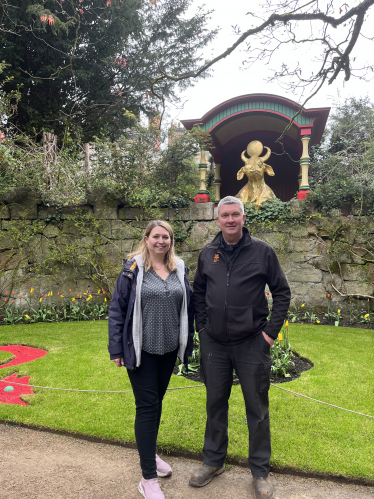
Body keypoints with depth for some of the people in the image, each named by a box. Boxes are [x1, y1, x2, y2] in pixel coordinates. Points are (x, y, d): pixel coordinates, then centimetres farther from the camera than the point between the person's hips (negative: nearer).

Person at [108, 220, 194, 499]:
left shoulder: (180, 270, 4)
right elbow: (117, 309, -6)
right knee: (147, 406, 1)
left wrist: (187, 344, 9)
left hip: (169, 349, 4)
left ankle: (150, 454, 41)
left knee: (156, 402, 19)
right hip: (141, 350, -4)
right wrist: (116, 349, -8)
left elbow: (188, 308, 9)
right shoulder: (133, 269, -8)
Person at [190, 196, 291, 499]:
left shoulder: (262, 251, -6)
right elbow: (198, 291, 14)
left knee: (257, 408, 10)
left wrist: (272, 330, -8)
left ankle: (260, 471, 31)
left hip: (252, 343, -3)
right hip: (214, 343, 3)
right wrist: (202, 324, 6)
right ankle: (213, 461, 38)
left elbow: (282, 292, -2)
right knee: (216, 404, 17)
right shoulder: (208, 253, 4)